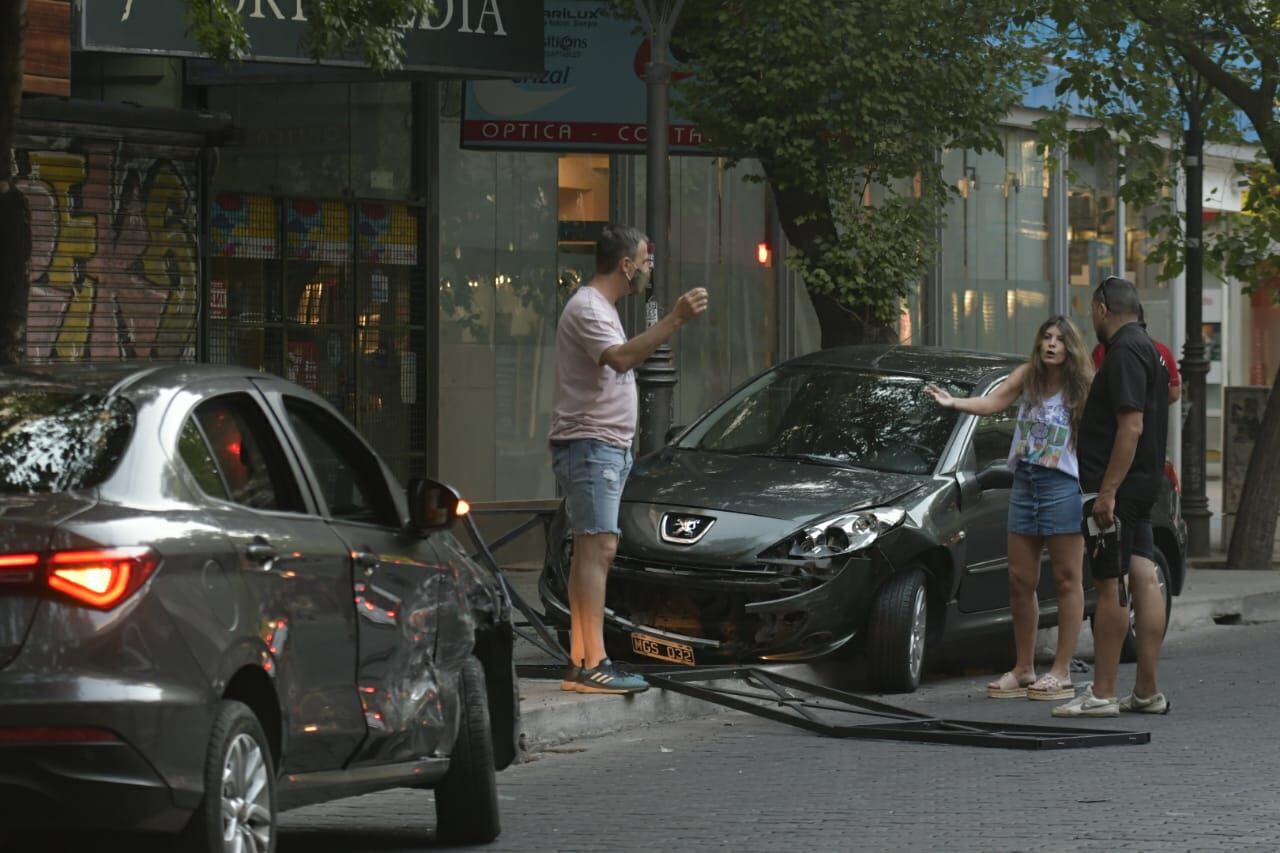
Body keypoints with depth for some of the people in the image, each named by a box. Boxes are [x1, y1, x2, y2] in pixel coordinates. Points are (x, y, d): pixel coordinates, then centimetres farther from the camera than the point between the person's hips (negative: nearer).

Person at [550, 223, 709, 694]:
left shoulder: (601, 308, 19)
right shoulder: (587, 309, -15)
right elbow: (622, 358, -32)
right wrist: (675, 320, -35)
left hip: (607, 447, 11)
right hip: (589, 444, -11)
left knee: (590, 551, 10)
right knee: (599, 547, -16)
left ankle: (579, 662, 12)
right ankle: (593, 665, -21)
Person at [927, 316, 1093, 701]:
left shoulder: (1082, 388, -5)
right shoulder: (1027, 376, 7)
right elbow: (993, 401, -3)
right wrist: (953, 402, -21)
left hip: (1063, 485, -5)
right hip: (1024, 483, 5)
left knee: (1067, 580, -1)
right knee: (1020, 581, 9)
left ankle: (1061, 673, 2)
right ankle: (1023, 671, 18)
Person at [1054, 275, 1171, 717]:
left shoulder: (1125, 353, -15)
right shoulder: (1149, 349, 17)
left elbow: (1131, 426, -22)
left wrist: (1107, 491, -24)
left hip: (1117, 486, -10)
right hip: (1143, 485, 10)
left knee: (1110, 585, -7)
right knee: (1144, 580, 6)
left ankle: (1102, 693, -5)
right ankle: (1147, 690, 7)